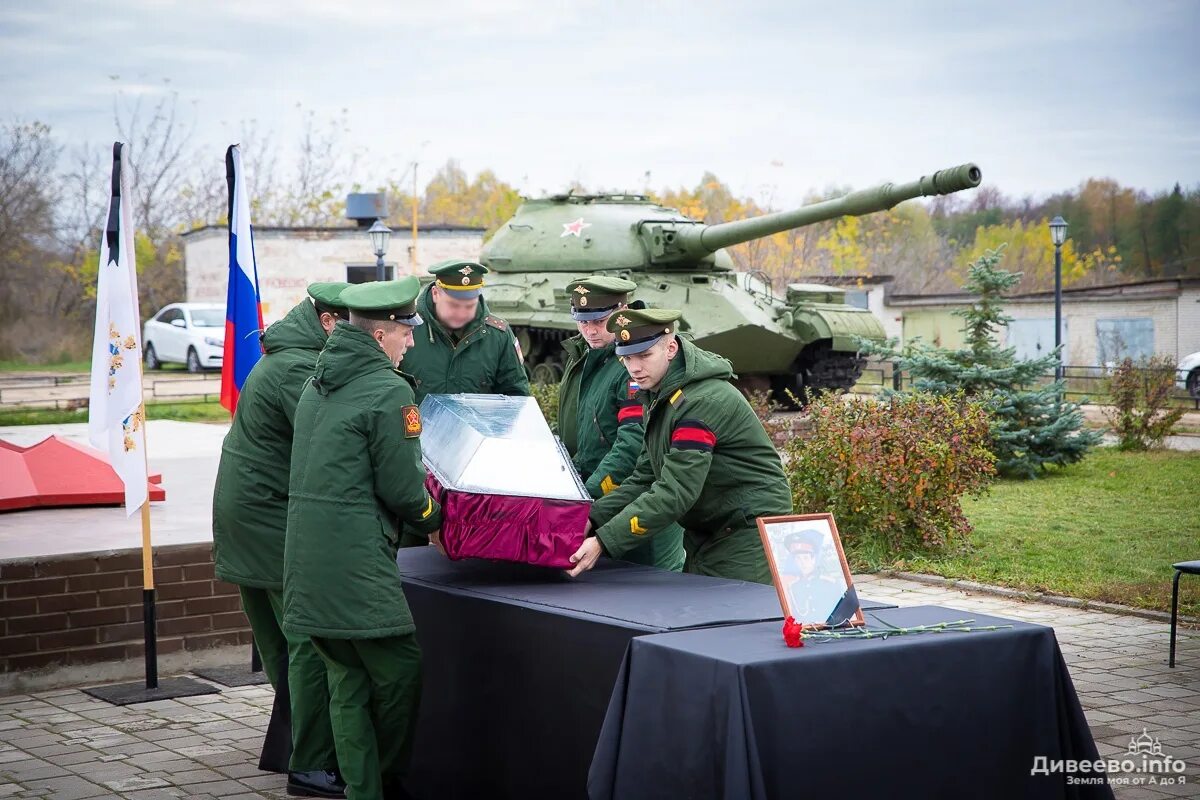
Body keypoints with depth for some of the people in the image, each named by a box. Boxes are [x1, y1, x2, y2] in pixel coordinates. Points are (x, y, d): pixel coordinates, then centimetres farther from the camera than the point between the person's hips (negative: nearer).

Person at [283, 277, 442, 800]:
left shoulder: (319, 382, 16)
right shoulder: (389, 390, -11)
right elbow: (403, 486, -10)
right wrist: (433, 523, 11)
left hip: (306, 555, 9)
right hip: (355, 557, -9)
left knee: (346, 680, 12)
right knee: (400, 669, 5)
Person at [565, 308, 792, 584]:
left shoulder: (703, 402, -24)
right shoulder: (659, 397, 8)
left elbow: (675, 492, -30)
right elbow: (644, 479, 8)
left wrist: (603, 542, -33)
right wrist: (593, 520, -8)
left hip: (749, 538, -9)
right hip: (704, 536, 10)